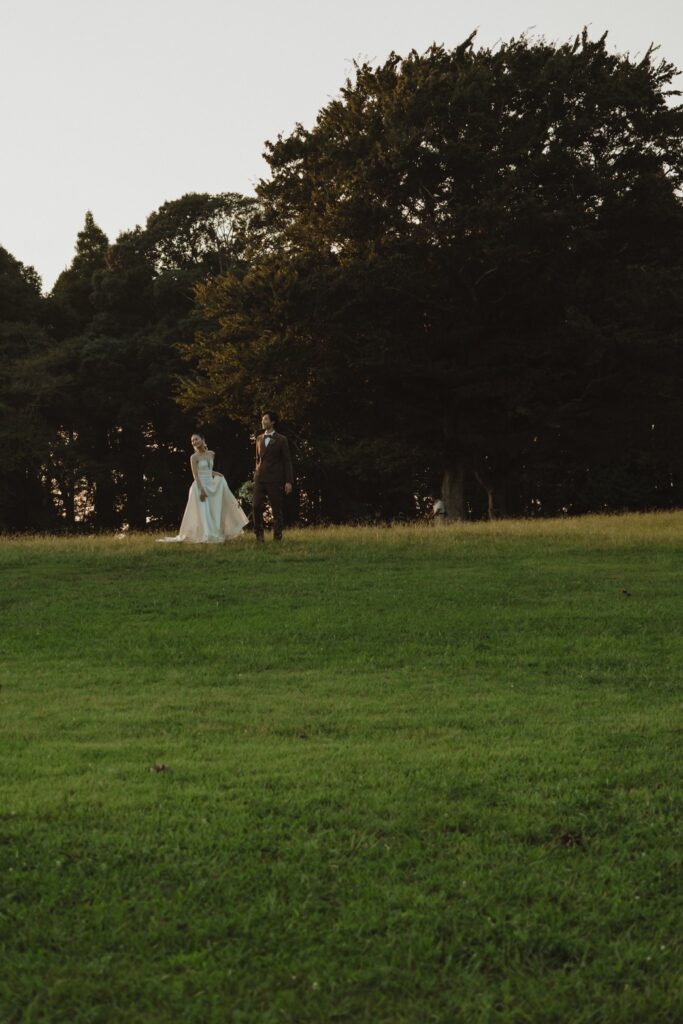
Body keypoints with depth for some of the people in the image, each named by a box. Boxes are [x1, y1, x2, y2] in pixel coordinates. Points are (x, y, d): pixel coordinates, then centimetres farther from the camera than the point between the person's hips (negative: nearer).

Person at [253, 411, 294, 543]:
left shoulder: (281, 440, 1)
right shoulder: (259, 439, 15)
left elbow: (287, 461, -1)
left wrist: (289, 481, -7)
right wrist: (256, 474, 15)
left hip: (275, 479, -4)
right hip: (260, 478, 4)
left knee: (276, 510, 1)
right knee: (257, 507, -7)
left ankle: (277, 537, 10)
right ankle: (259, 536, 2)